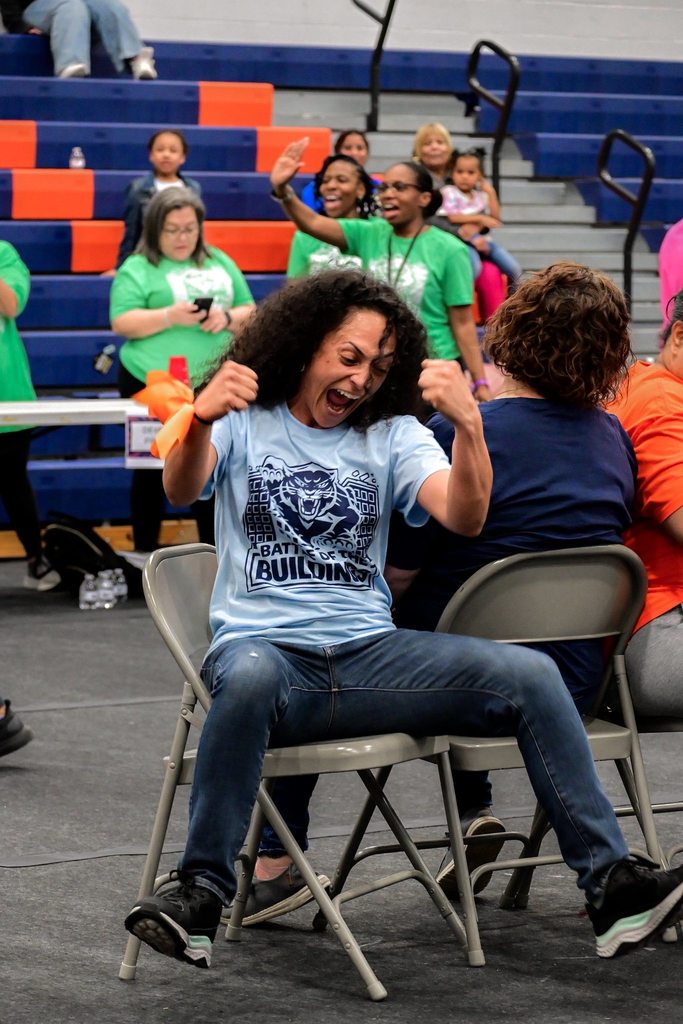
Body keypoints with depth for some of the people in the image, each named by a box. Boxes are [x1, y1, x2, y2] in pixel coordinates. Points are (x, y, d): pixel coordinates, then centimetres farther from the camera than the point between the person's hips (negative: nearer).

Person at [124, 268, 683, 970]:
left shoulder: (391, 435, 16)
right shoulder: (245, 423, 9)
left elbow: (464, 518, -2)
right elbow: (181, 490, -12)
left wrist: (467, 425, -21)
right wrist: (200, 419, -34)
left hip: (369, 654, 3)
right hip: (262, 644, -3)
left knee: (530, 675, -17)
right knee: (250, 678, -41)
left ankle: (609, 884, -16)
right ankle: (201, 893, -31)